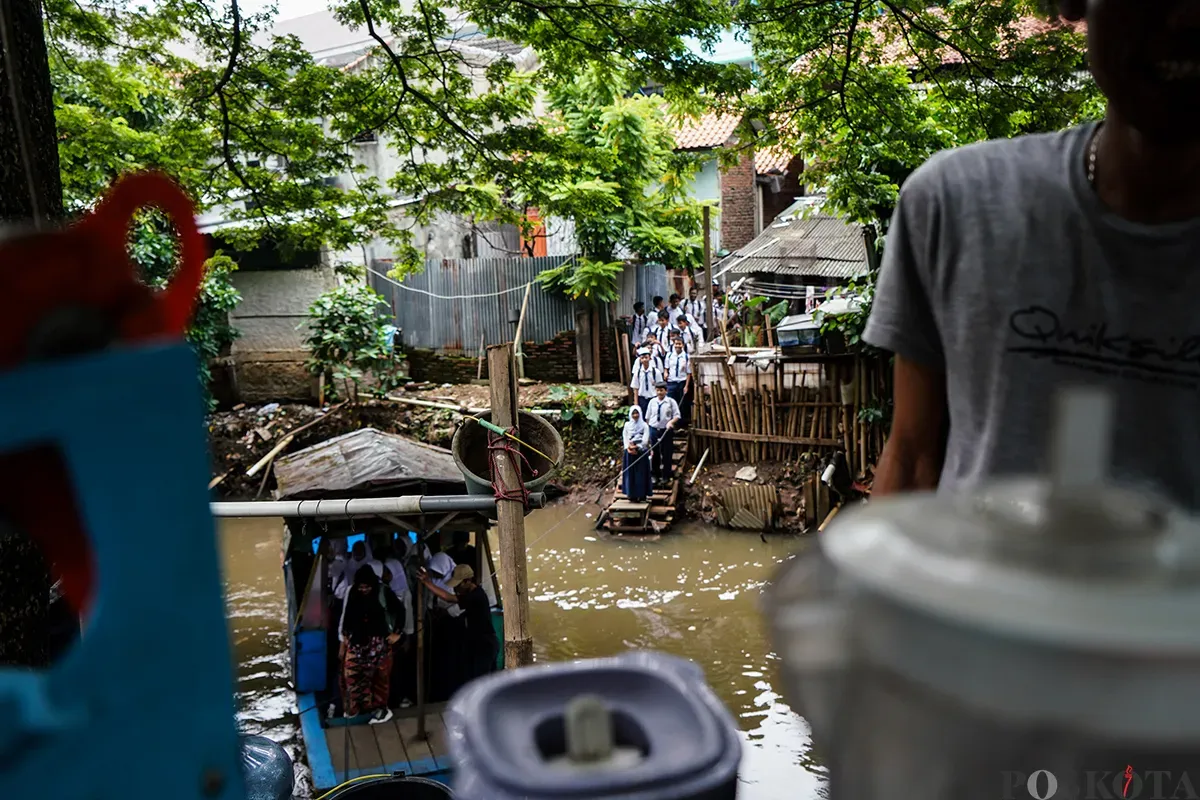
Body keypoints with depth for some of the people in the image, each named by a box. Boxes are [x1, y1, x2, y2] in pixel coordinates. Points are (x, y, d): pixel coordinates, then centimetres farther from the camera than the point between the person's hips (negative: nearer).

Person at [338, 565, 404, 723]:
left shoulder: (383, 592, -11)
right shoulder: (352, 593, -3)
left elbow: (400, 611, -2)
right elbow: (345, 618, 6)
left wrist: (397, 632, -2)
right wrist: (343, 643, 8)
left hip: (378, 641, -3)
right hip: (356, 641, 3)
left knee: (379, 675, 4)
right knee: (351, 674, 2)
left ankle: (381, 707, 18)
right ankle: (355, 706, 21)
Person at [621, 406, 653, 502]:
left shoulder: (644, 425, 0)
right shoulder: (627, 425, 7)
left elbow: (645, 440, -6)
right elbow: (625, 438, 4)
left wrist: (636, 447, -12)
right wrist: (629, 448, -11)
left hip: (641, 452, -2)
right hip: (629, 453, 2)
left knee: (641, 473, -2)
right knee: (630, 473, 2)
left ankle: (641, 494, 2)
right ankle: (631, 494, 7)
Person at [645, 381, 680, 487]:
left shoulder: (671, 402, -5)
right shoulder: (652, 402, 3)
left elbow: (677, 416, -7)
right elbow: (648, 417, 11)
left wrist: (671, 422, -25)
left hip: (666, 430, -3)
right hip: (654, 430, 3)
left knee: (666, 454, 3)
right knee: (655, 453, 11)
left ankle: (666, 477, 15)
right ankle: (656, 475, 25)